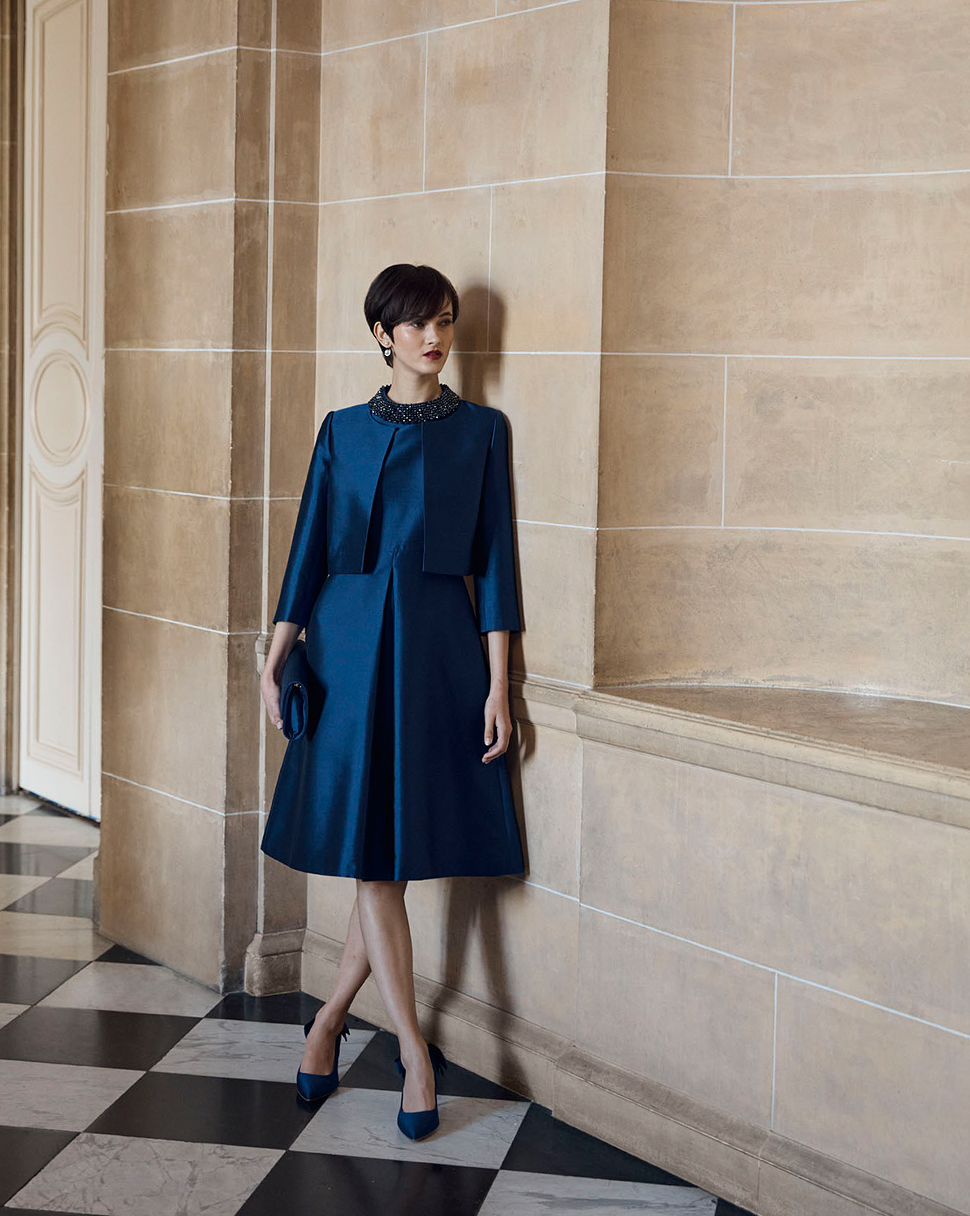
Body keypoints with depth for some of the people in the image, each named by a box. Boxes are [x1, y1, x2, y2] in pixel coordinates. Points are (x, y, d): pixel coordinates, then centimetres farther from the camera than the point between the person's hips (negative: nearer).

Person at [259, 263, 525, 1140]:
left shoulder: (481, 430, 4)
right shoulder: (344, 432, 8)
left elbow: (494, 558, 1)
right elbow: (311, 549, 9)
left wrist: (499, 682, -4)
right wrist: (275, 661, 2)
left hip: (440, 647, -1)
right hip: (352, 644, 1)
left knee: (398, 854, 2)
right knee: (371, 854, -3)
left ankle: (332, 1018, 21)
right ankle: (414, 1050, 3)